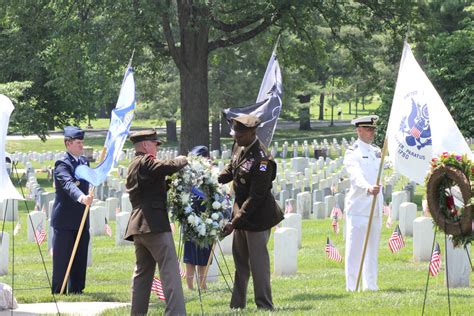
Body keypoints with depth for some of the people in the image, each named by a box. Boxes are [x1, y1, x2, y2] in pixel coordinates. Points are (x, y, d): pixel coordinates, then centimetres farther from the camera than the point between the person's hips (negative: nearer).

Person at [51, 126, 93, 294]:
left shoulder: (84, 161, 12)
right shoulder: (62, 164, -15)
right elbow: (68, 184, -32)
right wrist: (81, 197, -49)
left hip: (81, 219, 8)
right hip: (65, 221, -8)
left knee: (80, 258, 11)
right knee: (62, 258, -2)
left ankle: (76, 290, 19)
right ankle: (58, 292, 3)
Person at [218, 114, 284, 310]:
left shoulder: (261, 160, -26)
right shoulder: (239, 147, 1)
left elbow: (256, 197, -26)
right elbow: (231, 169, 20)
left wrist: (235, 222, -26)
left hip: (257, 217, -9)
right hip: (241, 212, 9)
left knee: (258, 262, -2)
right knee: (240, 260, 18)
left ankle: (264, 306, 7)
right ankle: (237, 305, 28)